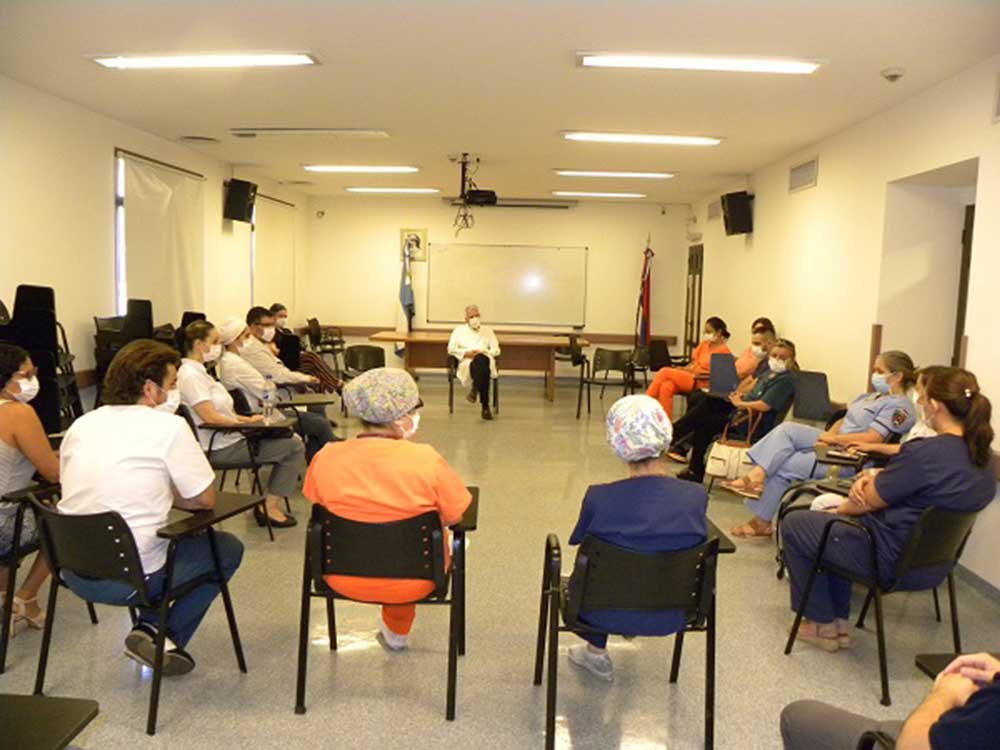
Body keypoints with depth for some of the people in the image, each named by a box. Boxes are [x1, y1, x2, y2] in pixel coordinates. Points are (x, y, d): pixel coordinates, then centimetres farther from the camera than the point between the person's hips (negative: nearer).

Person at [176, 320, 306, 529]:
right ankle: (270, 508, -3)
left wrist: (246, 419, 3)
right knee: (294, 447, -11)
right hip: (221, 447, -10)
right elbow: (211, 417, -22)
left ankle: (270, 504, 9)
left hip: (229, 436, 10)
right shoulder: (190, 375, -16)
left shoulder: (198, 371, 16)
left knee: (292, 439, 9)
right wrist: (248, 422, -11)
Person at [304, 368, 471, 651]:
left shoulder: (325, 458, -16)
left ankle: (394, 630, 47)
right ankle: (396, 630, 47)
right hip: (410, 581, -2)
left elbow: (317, 503, 3)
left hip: (342, 579, 3)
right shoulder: (426, 460, -23)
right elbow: (454, 516, -11)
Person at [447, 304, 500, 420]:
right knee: (483, 370, -39)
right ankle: (485, 407, -45)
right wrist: (466, 353, -7)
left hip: (485, 359, 1)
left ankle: (474, 390, -48)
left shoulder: (488, 331, 28)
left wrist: (483, 352, -6)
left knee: (480, 359, -41)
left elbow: (496, 350, 15)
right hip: (467, 362, -1)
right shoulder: (459, 330, 25)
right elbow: (451, 349, 11)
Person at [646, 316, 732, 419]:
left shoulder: (724, 351, -3)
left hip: (701, 383, -7)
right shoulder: (704, 345, 19)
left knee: (664, 372, -22)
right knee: (666, 386, -26)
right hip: (689, 377, 7)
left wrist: (699, 374, -18)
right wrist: (682, 369, -3)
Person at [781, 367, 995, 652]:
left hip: (894, 564, -9)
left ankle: (823, 625, 19)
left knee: (793, 524, 9)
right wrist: (875, 477, -6)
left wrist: (839, 509, 5)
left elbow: (866, 502, -16)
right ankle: (839, 621, 30)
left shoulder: (924, 453, -28)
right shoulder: (983, 456, -1)